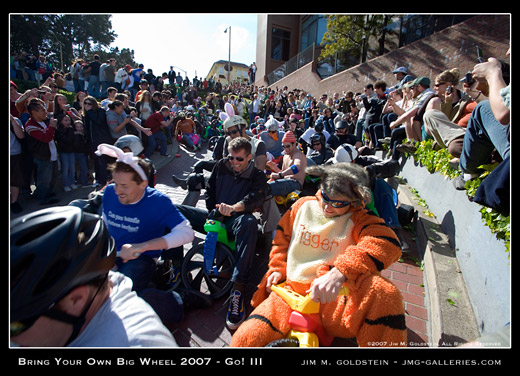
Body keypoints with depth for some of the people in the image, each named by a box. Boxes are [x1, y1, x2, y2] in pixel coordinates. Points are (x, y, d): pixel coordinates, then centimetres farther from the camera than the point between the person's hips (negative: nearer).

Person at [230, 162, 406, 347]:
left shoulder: (359, 219, -1)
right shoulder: (303, 205, 10)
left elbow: (387, 243, -22)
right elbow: (282, 237, 22)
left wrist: (339, 272, -36)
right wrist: (277, 268, 6)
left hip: (333, 300, -2)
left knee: (384, 292, -32)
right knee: (244, 339, -22)